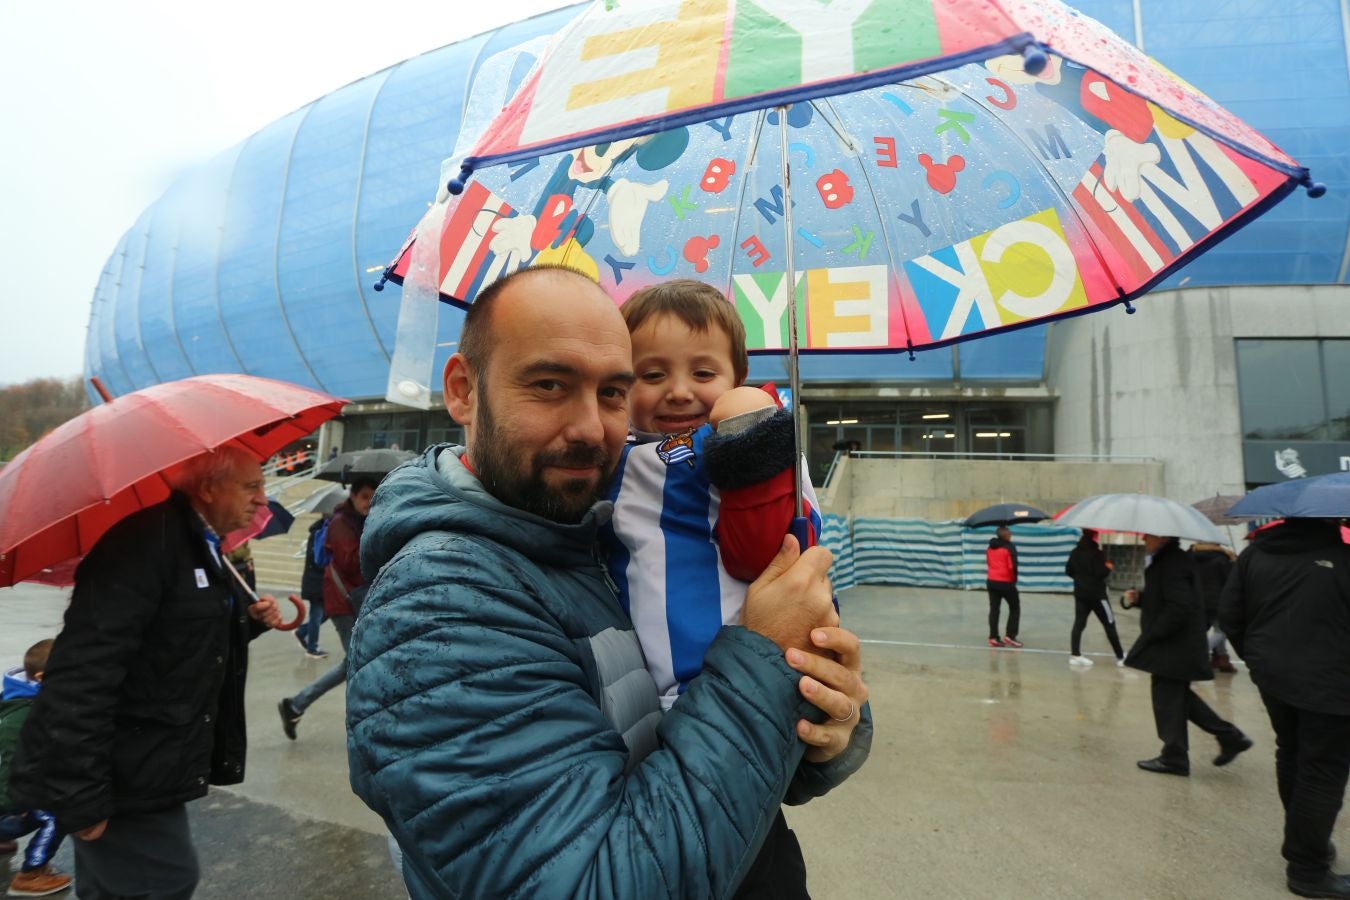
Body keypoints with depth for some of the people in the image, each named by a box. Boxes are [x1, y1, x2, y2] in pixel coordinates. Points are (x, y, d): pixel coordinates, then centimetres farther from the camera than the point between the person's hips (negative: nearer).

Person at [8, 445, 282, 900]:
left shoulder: (203, 547, 10)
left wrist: (249, 620, 1)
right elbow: (84, 671, -28)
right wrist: (80, 795, -26)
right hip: (119, 776, -9)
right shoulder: (147, 539, -22)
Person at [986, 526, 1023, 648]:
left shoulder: (989, 547, 8)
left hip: (991, 581, 5)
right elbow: (1012, 566, -16)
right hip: (1006, 583, -5)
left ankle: (993, 637, 6)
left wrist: (993, 574, 12)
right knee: (1015, 608, 11)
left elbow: (988, 563, 10)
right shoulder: (1009, 547, -12)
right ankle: (1010, 636, 5)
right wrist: (1014, 579, -1)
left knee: (994, 609, 9)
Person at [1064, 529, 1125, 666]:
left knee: (1079, 623, 4)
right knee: (1109, 624, 5)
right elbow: (1102, 573, -20)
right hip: (1097, 594, -6)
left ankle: (1075, 655, -1)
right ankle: (1120, 656, 12)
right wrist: (1108, 568, -1)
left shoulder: (1075, 552, 5)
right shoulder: (1097, 553, -15)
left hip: (1080, 593, 6)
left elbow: (1068, 571, 8)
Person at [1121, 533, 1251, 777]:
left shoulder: (1173, 563, -21)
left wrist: (1151, 634, -18)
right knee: (1179, 697, 19)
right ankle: (1230, 737, 27)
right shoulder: (1163, 560, 11)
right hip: (1175, 644, 10)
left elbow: (1178, 608, -26)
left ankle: (1174, 758, 13)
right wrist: (1138, 598, 2)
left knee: (1167, 701, 1)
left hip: (1176, 646, -10)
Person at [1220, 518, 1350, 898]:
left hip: (1272, 675, 6)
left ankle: (1303, 841, 36)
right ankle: (1308, 869, 11)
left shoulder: (1255, 553, 1)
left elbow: (1229, 613, 3)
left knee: (1290, 755, 22)